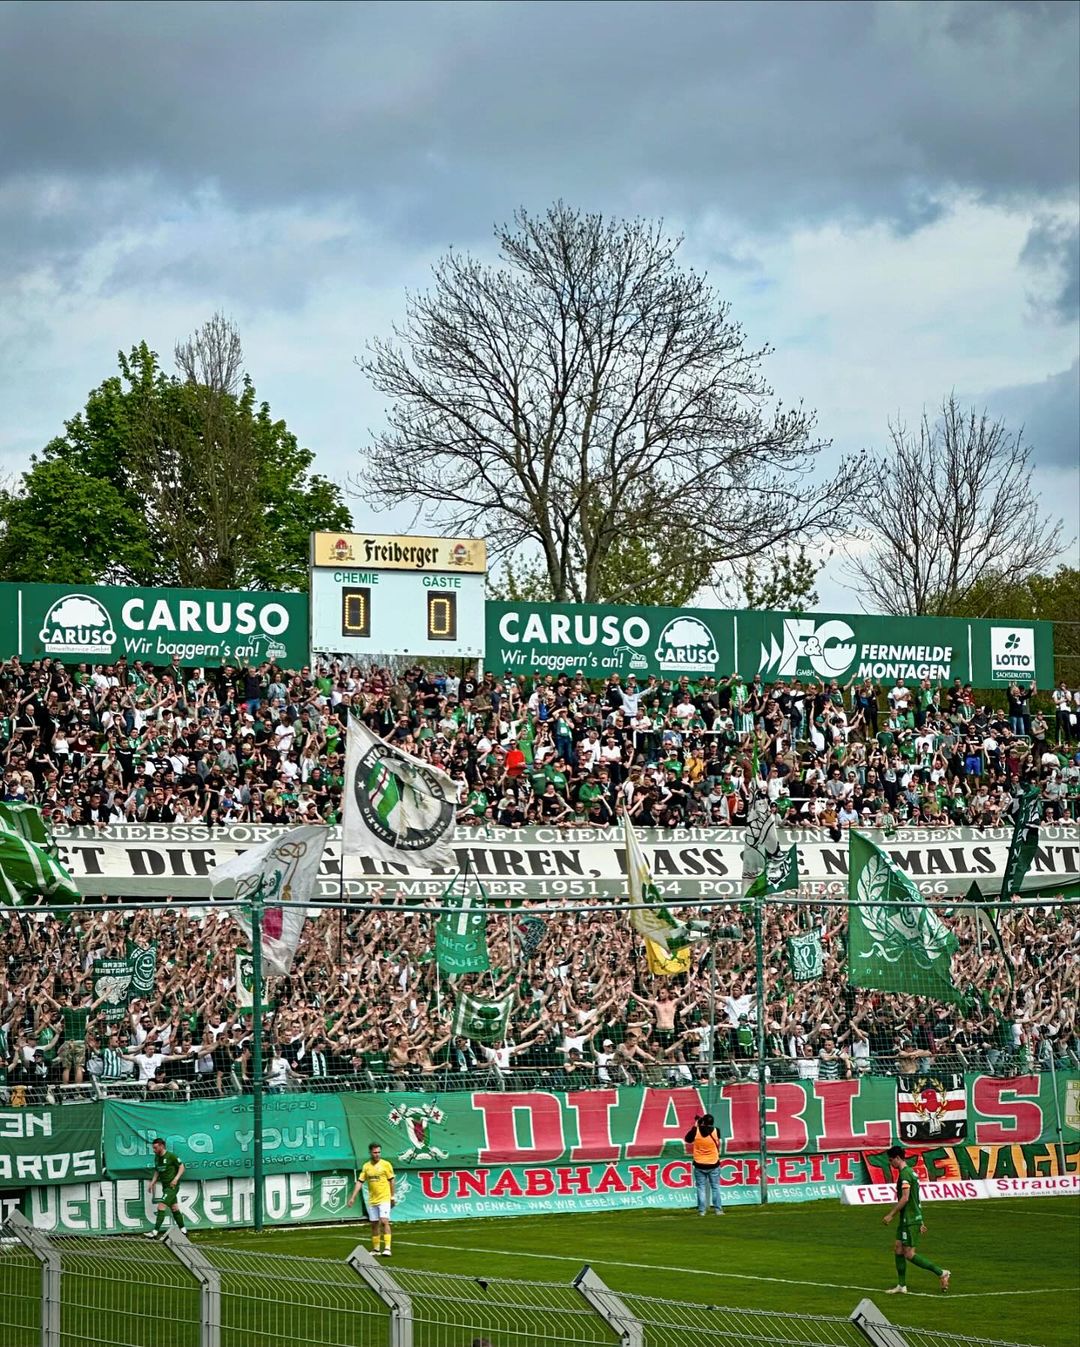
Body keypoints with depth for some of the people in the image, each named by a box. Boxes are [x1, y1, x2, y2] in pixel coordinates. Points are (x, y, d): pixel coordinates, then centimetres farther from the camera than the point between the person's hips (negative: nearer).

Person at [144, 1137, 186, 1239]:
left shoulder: (171, 1156, -13)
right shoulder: (157, 1158, 10)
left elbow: (181, 1167, -8)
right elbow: (157, 1171, 21)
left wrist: (176, 1178, -20)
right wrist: (152, 1182, 10)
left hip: (172, 1186, -9)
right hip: (165, 1186, 9)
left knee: (161, 1206, -15)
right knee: (174, 1207, 14)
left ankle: (155, 1232, -18)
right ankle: (182, 1230, 24)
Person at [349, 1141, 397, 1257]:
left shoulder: (386, 1164, -2)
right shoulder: (366, 1166, 6)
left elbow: (391, 1181, 3)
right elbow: (360, 1182, 7)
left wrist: (393, 1197, 3)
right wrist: (353, 1197, 1)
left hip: (384, 1199, -4)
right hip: (372, 1200, 4)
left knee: (384, 1221, -15)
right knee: (374, 1224, 8)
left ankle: (387, 1248, -16)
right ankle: (375, 1249, 17)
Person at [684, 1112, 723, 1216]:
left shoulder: (696, 1131, -12)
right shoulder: (715, 1131, -11)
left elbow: (688, 1140, 5)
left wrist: (695, 1126, 8)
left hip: (699, 1165, 0)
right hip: (713, 1165, 0)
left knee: (701, 1188, 6)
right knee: (715, 1188, 10)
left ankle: (701, 1210, 4)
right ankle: (718, 1209, 9)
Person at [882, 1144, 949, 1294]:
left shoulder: (905, 1173, -16)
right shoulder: (910, 1171, 16)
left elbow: (905, 1198, -23)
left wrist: (890, 1215, -18)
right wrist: (920, 1221, 24)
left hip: (910, 1220, -10)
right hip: (907, 1219, 10)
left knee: (909, 1254, -7)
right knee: (898, 1249, 10)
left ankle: (941, 1273, -3)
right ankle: (901, 1286, 12)